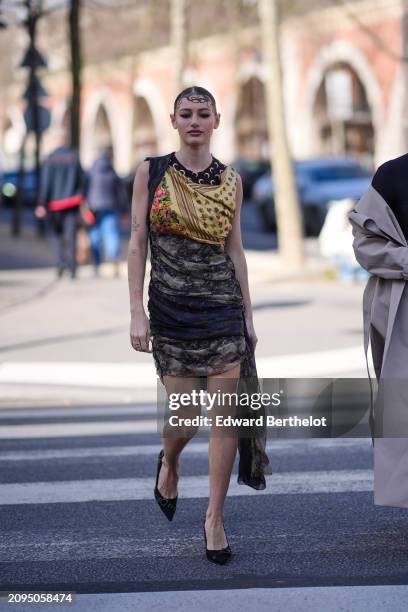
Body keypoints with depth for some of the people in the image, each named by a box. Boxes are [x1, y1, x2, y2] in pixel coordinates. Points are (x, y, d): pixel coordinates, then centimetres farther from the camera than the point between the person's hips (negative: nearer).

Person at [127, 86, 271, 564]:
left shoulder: (230, 181, 5)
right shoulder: (151, 172, 0)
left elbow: (235, 249, 10)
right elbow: (137, 244, -1)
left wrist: (248, 314, 9)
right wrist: (137, 313, -7)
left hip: (223, 305, 2)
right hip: (170, 308, -1)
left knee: (225, 413, -4)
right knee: (184, 420, 1)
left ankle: (215, 518, 9)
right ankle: (169, 464, 38)